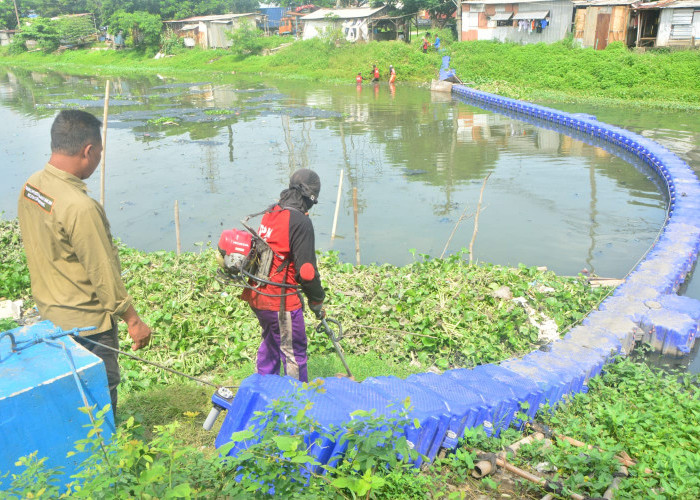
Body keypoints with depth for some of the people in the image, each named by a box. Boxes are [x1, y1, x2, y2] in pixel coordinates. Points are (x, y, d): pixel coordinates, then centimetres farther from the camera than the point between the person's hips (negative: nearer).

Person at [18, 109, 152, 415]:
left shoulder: (30, 186, -2)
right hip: (84, 322, -9)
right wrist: (133, 321, -14)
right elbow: (104, 275, -24)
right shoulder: (80, 207, -29)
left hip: (47, 309, 9)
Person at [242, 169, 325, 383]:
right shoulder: (300, 222, -18)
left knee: (270, 343, 26)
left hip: (257, 295, 9)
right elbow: (306, 269, -19)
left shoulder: (270, 214, 8)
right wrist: (317, 302, -6)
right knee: (294, 352, 5)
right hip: (281, 301, -9)